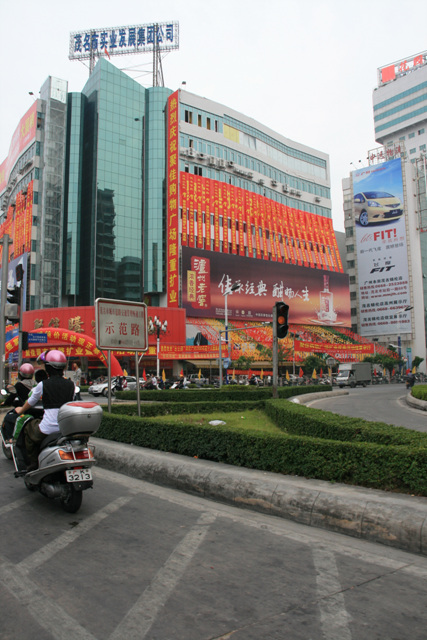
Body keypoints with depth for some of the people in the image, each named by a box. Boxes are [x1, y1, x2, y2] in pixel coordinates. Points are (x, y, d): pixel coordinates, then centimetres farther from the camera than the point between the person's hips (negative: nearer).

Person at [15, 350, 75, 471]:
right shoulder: (70, 384, 4)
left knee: (29, 427, 25)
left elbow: (31, 402, 14)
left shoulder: (43, 385, -3)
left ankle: (33, 463, 24)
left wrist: (21, 410, 36)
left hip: (48, 430, -4)